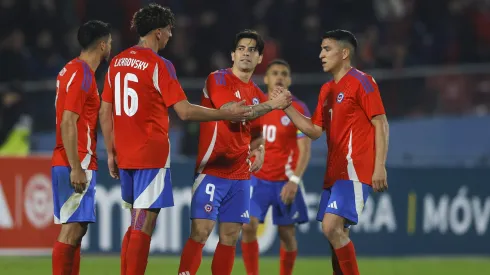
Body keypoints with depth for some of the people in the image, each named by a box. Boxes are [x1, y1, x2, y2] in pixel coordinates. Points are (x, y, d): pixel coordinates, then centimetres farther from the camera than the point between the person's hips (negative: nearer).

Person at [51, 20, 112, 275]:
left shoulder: (72, 70, 16)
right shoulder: (81, 75, -13)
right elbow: (67, 124, -20)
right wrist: (76, 168, -22)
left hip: (73, 164, 10)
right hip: (77, 164, -10)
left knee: (75, 228, 11)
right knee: (72, 229, -10)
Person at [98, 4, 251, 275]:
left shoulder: (117, 62, 10)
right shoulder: (159, 65, -11)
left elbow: (105, 112, 12)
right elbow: (185, 111, -16)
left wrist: (111, 152, 18)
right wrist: (227, 114, -7)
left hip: (125, 157, 7)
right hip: (152, 156, -7)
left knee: (135, 225, 16)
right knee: (143, 227, -6)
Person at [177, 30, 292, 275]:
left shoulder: (258, 96, 14)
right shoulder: (218, 79, -5)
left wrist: (259, 151, 1)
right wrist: (271, 104, -18)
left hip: (240, 175, 6)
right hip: (211, 171, -6)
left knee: (230, 237, 6)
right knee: (200, 232, -13)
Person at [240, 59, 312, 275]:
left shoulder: (298, 110, -5)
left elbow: (304, 149, -10)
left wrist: (294, 180, -20)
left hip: (285, 182, -2)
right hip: (257, 179, 2)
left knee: (287, 233, 4)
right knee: (248, 226, -13)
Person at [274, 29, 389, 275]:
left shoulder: (361, 82, -6)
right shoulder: (327, 90, 18)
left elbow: (381, 124, -10)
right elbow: (314, 131, 19)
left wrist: (380, 166, -17)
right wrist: (287, 108, 8)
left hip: (354, 169, -9)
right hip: (334, 171, 9)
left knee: (332, 227, -20)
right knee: (337, 234, 7)